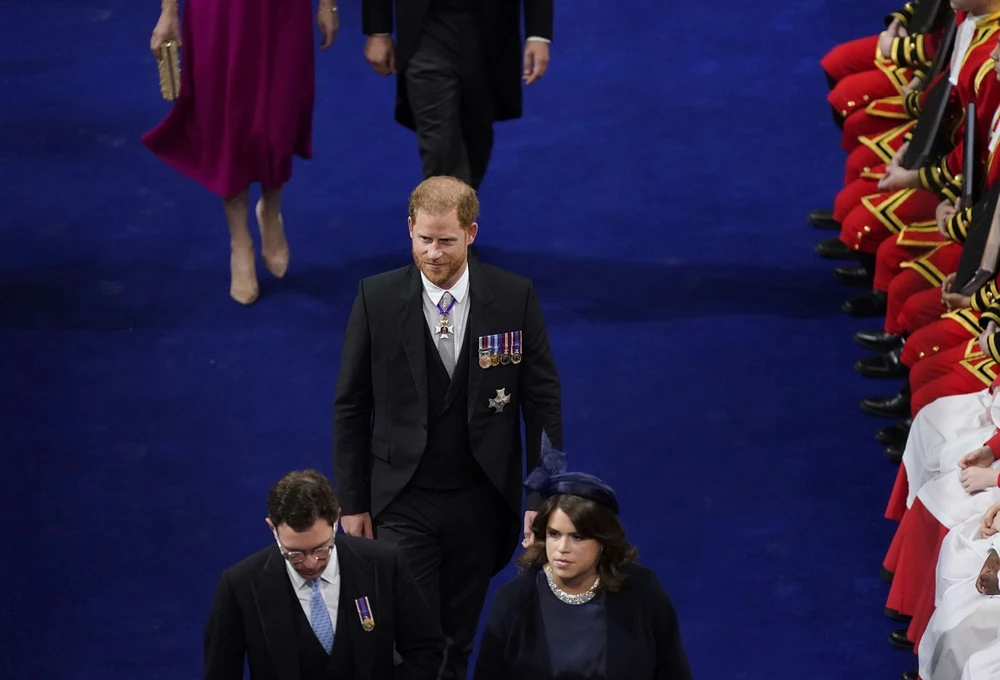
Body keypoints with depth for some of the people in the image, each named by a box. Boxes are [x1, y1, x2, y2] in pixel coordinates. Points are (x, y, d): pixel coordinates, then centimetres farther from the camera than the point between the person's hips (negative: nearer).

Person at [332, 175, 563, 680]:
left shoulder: (515, 298, -7)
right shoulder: (376, 298, -8)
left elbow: (542, 402, -1)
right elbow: (351, 406, -1)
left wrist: (544, 496, -3)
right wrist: (352, 502, 0)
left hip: (482, 501, 1)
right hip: (403, 501, -1)